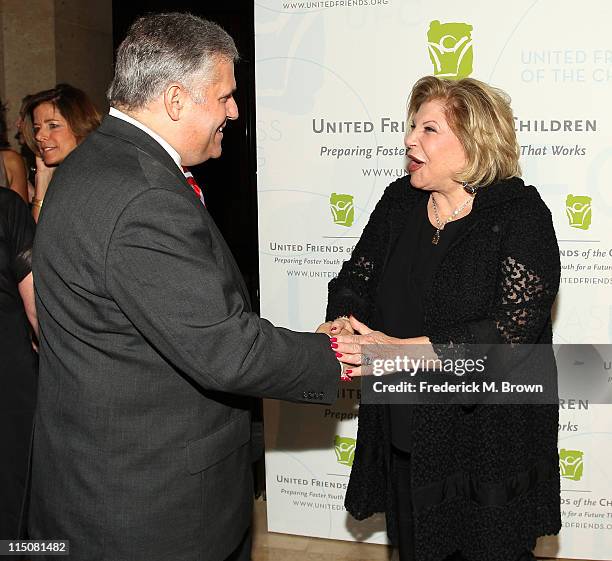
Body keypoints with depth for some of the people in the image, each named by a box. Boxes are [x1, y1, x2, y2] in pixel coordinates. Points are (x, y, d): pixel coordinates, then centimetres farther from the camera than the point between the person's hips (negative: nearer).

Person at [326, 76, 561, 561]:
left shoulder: (521, 215, -15)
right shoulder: (399, 202, 3)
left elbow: (513, 330, -24)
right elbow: (356, 277, 7)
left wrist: (399, 349, -29)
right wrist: (344, 325, -17)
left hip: (490, 441, -5)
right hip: (403, 433, 5)